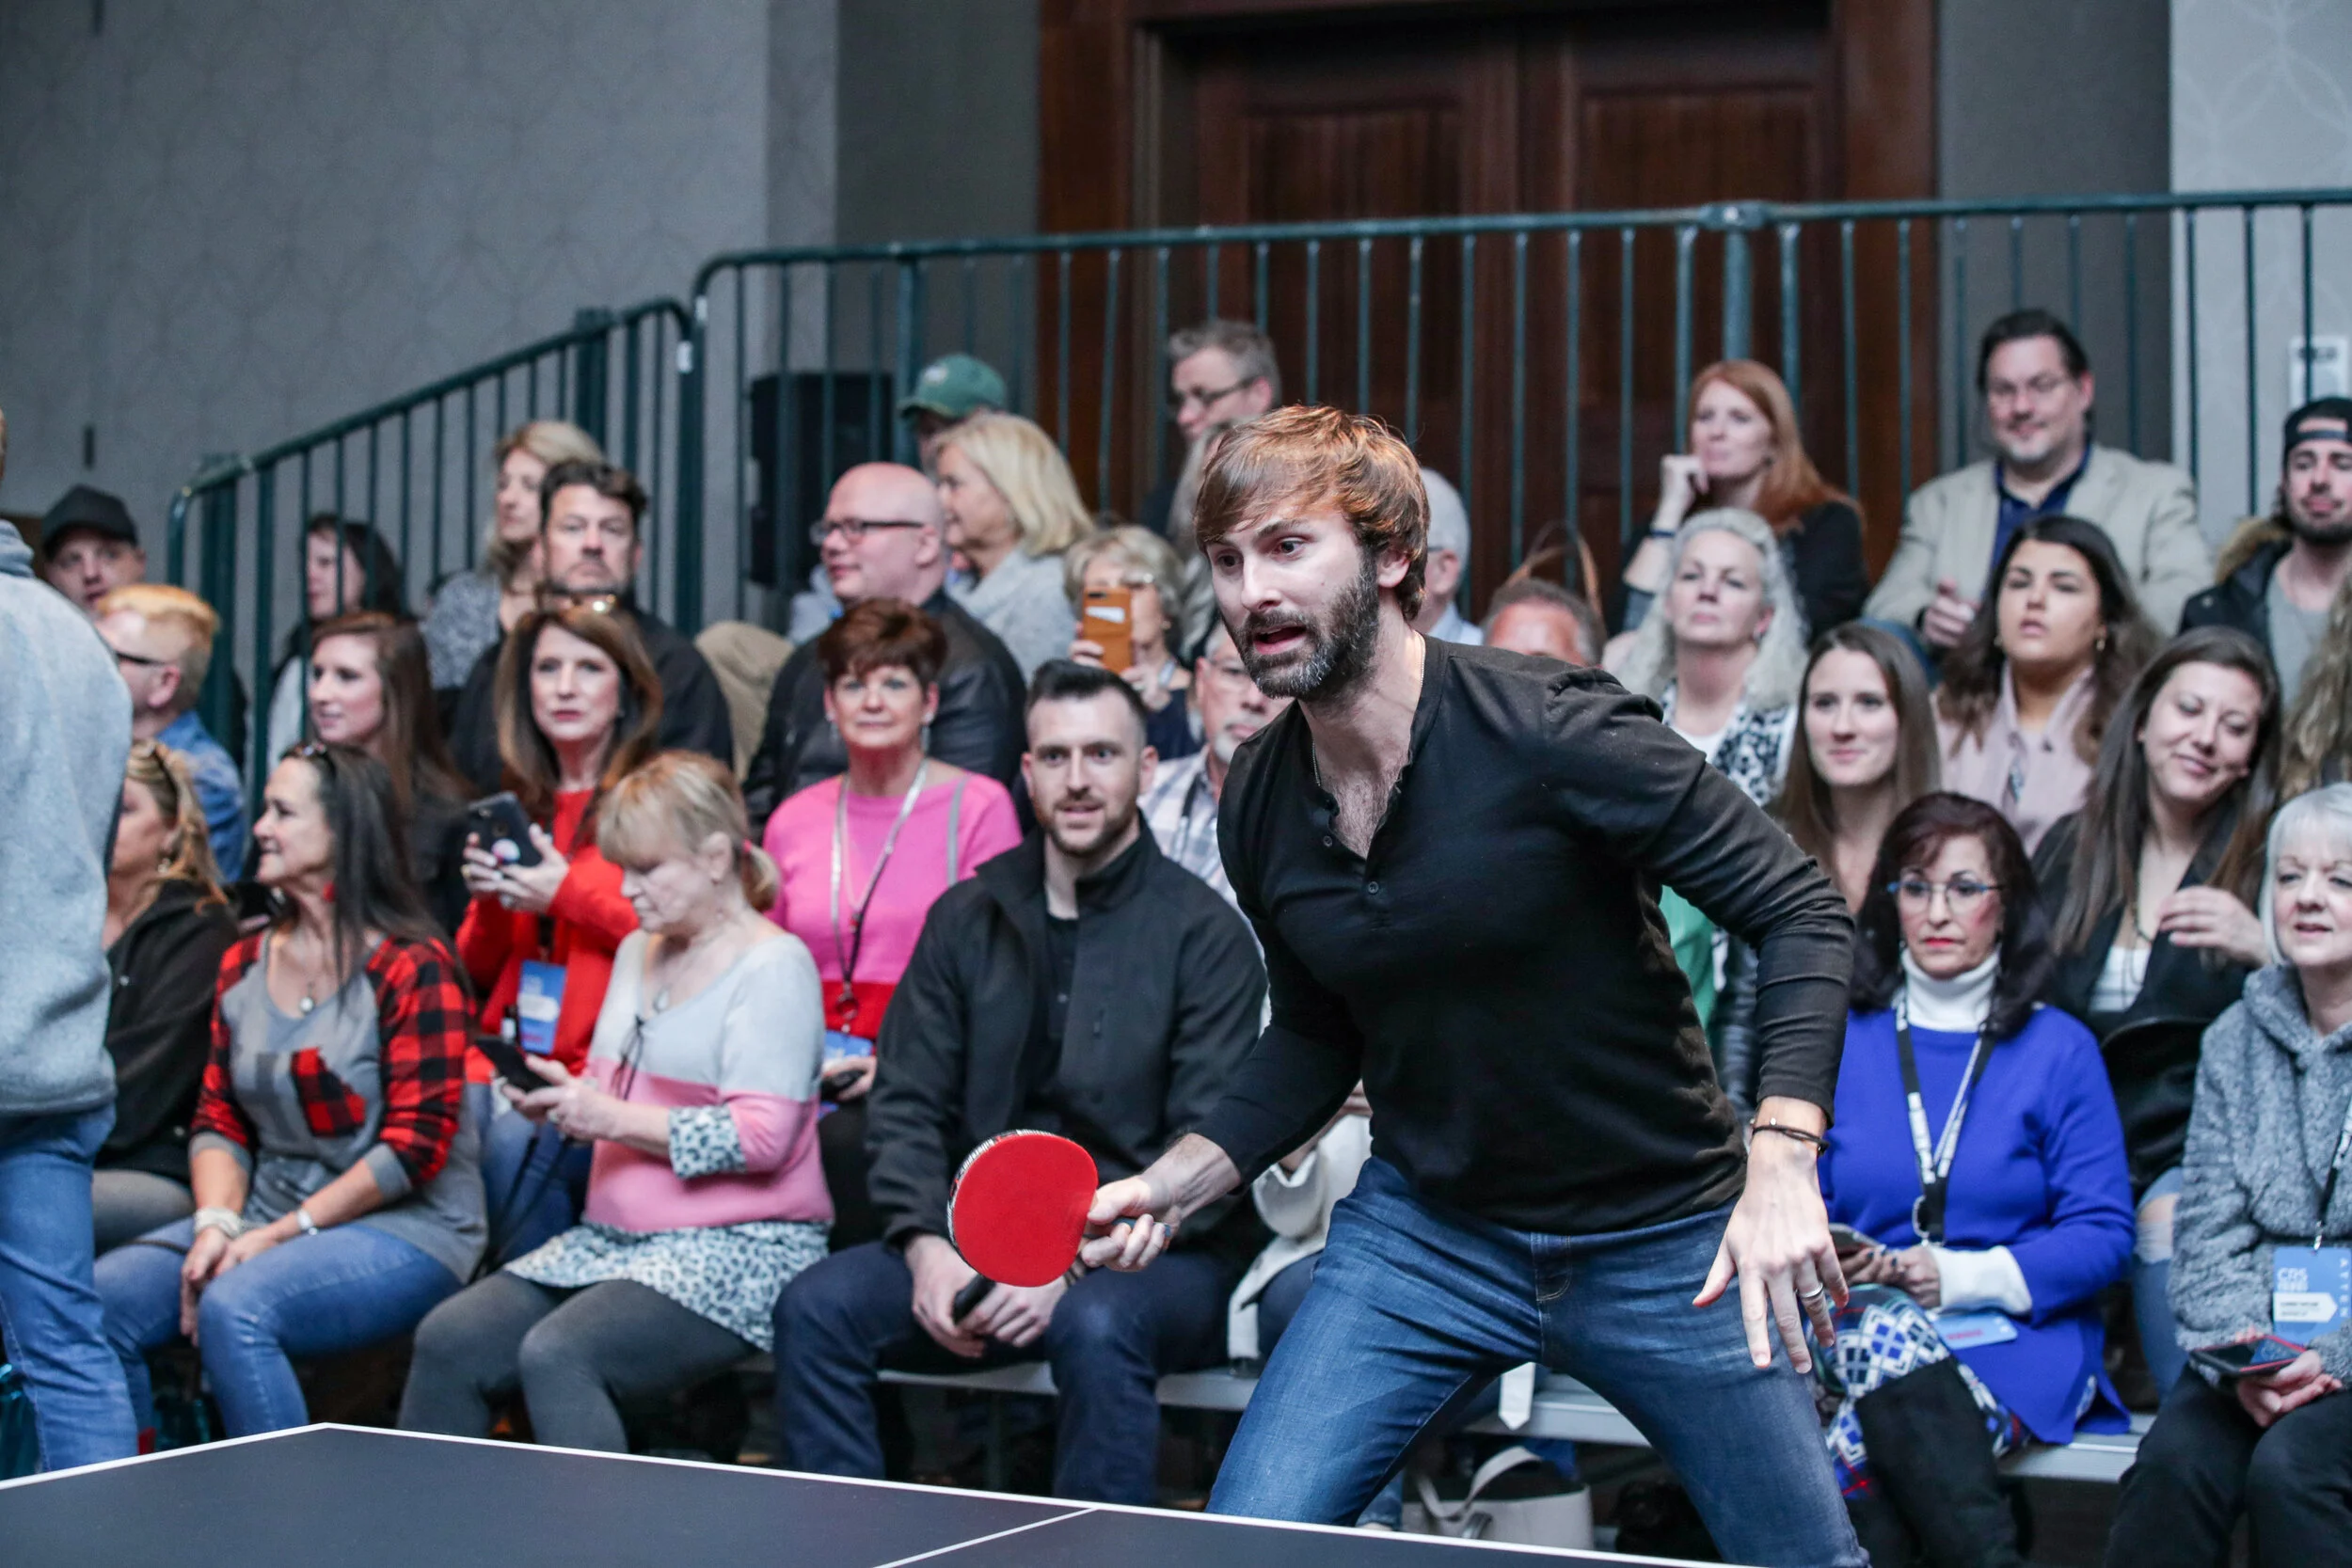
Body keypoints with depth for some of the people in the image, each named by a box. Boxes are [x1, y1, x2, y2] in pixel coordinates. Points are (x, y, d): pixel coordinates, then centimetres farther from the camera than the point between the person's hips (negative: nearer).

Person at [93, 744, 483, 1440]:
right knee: (99, 1299, -14)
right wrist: (216, 1223, -8)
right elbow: (219, 1120, 12)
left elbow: (417, 1143, -15)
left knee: (236, 1308, -33)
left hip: (407, 1229, -7)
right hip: (265, 1216, 7)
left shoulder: (410, 967, -10)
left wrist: (281, 1233, -15)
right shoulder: (244, 964, 12)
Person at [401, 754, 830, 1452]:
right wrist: (563, 1100, 3)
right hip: (612, 1237, 9)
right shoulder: (638, 953, 19)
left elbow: (762, 1137, -18)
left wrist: (614, 1118, -19)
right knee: (447, 1341, -9)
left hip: (738, 1249, -8)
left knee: (558, 1354, -30)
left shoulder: (774, 966, -8)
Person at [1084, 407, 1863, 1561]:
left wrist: (1781, 1161, -28)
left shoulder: (1549, 732, -21)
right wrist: (1176, 1183, -1)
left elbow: (1799, 913, -17)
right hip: (1422, 1229, 4)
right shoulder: (1257, 804, -3)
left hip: (1655, 1238, -3)